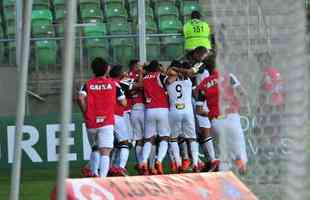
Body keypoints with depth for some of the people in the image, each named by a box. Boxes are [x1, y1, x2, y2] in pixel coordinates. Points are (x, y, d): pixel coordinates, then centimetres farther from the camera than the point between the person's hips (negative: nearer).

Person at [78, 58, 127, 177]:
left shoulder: (88, 84, 7)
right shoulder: (113, 84, 4)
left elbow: (81, 98, -12)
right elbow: (123, 102, 4)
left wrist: (86, 113, 0)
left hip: (91, 123, 3)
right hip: (107, 123, -3)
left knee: (95, 149, 25)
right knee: (105, 153, -8)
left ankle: (94, 173, 11)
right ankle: (102, 178, -25)